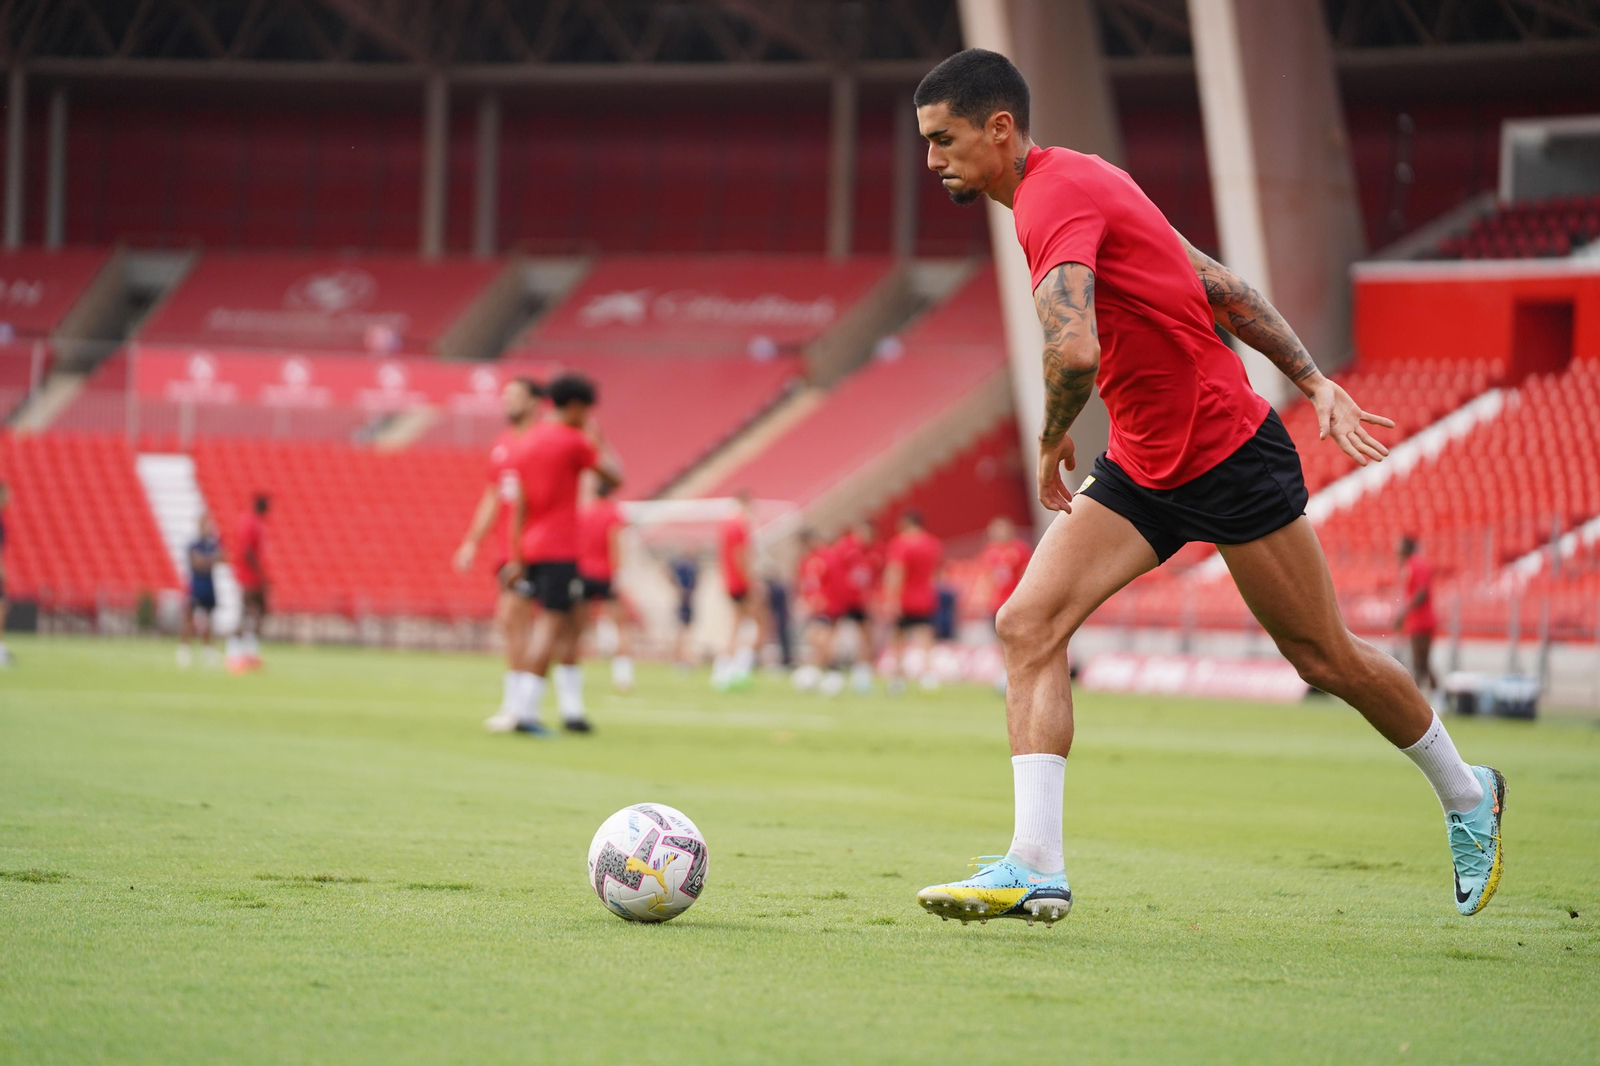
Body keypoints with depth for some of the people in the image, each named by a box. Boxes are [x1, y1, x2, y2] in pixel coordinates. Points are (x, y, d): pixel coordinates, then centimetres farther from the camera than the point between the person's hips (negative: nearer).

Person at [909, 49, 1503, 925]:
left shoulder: (1057, 195, -23)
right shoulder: (1073, 185, 8)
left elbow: (1074, 351, -37)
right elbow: (1218, 286, 12)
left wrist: (1052, 440, -17)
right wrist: (1311, 381, 11)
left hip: (1229, 452, -9)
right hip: (1140, 468, 9)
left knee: (1325, 658, 7)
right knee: (1028, 625, -9)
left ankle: (1466, 796, 31)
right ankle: (1036, 865, -14)